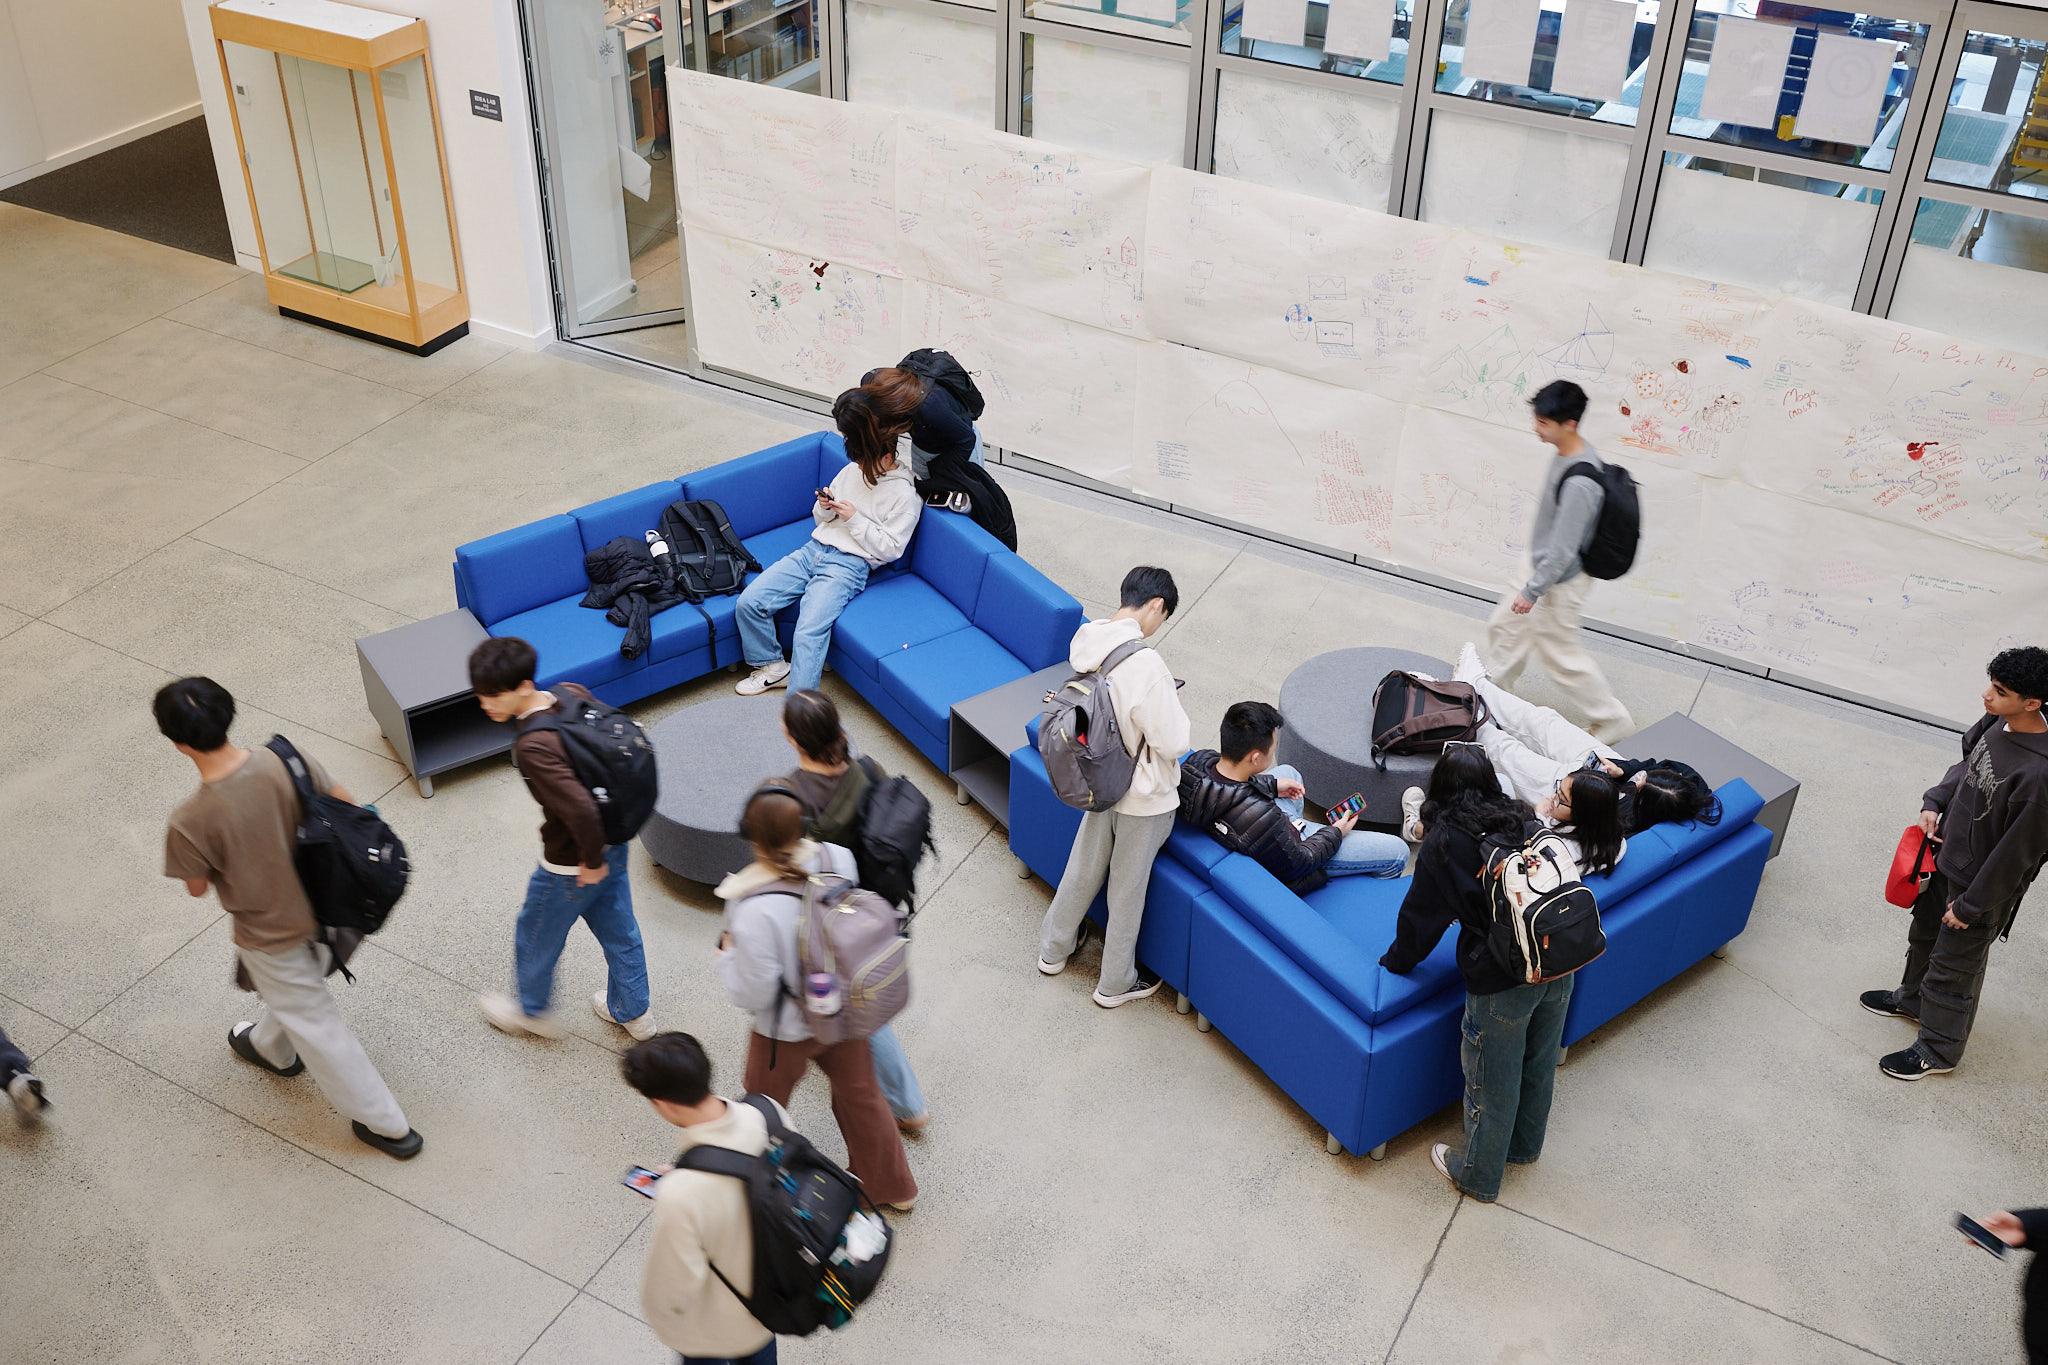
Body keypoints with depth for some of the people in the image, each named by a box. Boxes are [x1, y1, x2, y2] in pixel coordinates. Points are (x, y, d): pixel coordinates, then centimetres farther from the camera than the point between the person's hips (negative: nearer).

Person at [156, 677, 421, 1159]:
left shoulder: (191, 821, -33)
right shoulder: (286, 761, -25)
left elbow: (197, 886, -14)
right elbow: (346, 805, -9)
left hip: (268, 935, -5)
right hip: (317, 909, 5)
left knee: (313, 1024, 16)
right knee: (291, 995, 35)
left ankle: (387, 1126, 28)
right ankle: (271, 1047, 68)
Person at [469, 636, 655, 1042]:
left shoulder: (533, 747, -35)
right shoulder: (573, 694, -12)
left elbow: (580, 811, -40)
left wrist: (592, 862, -20)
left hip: (571, 864, -7)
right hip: (613, 842, 7)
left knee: (536, 937, 22)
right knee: (618, 929, 27)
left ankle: (533, 1011, 47)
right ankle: (633, 1012, 46)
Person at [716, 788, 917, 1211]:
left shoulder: (755, 911, -36)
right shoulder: (838, 860, -21)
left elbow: (753, 995, -26)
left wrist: (727, 954, -7)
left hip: (787, 1031, -5)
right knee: (861, 1095, 27)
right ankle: (893, 1187, 48)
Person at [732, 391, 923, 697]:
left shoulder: (904, 494, -4)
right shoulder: (852, 471, 15)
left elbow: (890, 548, -8)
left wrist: (854, 519, -11)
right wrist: (826, 508, -1)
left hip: (849, 565, -7)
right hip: (814, 549, 7)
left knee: (810, 631, -27)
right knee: (748, 603, -9)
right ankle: (773, 666, 11)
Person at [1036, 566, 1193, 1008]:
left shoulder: (1085, 641, -10)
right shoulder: (1145, 664, -34)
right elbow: (1174, 742, -26)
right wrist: (1172, 704, -8)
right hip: (1145, 794, -6)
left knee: (1084, 868, 27)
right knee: (1127, 889, 14)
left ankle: (1054, 948, 48)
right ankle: (1115, 983, 34)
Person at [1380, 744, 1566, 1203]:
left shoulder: (1444, 843, -10)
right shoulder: (1525, 820, 3)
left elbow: (1423, 915, -2)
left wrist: (1395, 961, 16)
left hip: (1501, 980, -6)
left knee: (1492, 1082, 13)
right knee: (1539, 1062, 26)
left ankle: (1479, 1175, 32)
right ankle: (1525, 1145, 49)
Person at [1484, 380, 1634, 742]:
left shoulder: (1579, 484, -35)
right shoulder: (1573, 452, -4)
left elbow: (1562, 550, -28)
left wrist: (1532, 591, -19)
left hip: (1560, 583, -9)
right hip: (1544, 567, 10)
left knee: (1561, 655, 8)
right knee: (1504, 628, 22)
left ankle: (1612, 719, 24)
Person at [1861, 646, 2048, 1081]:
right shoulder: (1999, 722, -13)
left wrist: (1972, 904, -17)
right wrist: (1935, 802, -4)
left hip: (1982, 883, -8)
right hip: (1948, 855, 8)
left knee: (1954, 967, 13)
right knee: (1925, 933, 30)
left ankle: (1938, 1050, 34)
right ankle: (1914, 999, 56)